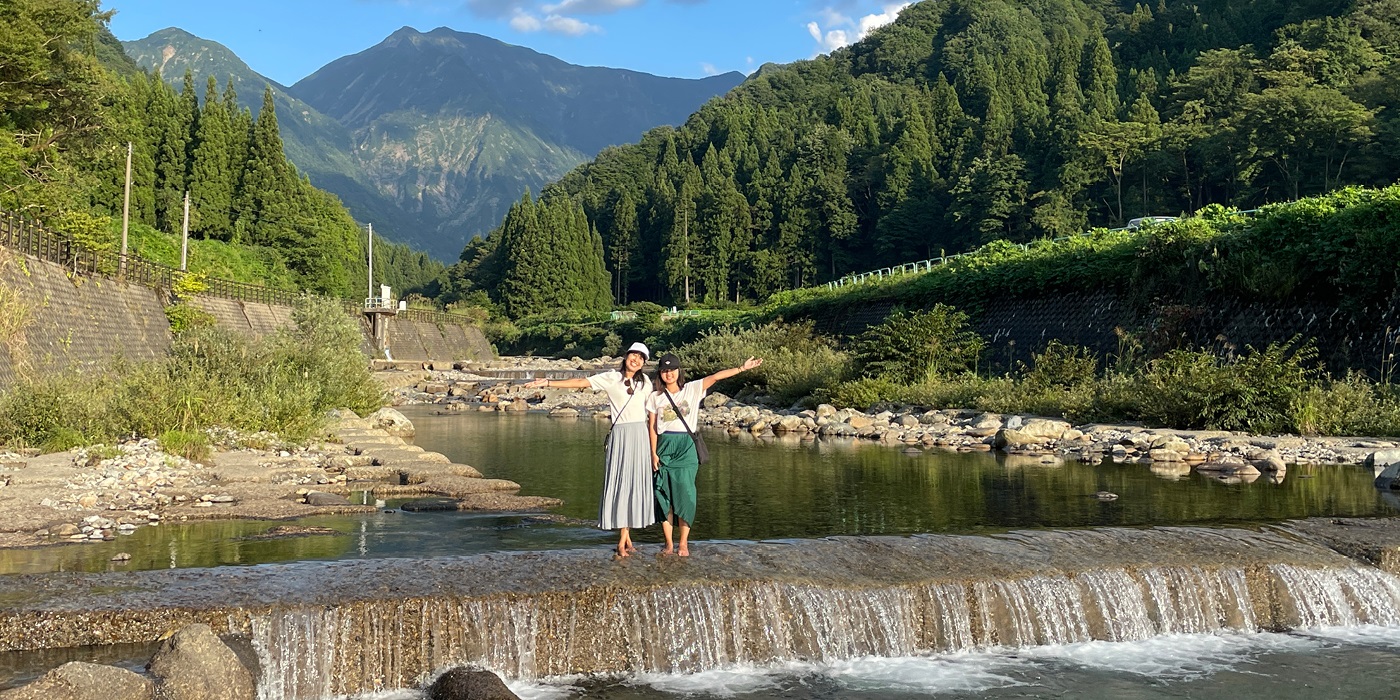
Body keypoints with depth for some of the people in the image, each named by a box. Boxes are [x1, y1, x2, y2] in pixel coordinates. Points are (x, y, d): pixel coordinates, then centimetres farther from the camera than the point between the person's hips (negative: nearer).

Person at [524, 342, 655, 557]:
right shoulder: (611, 378, 3)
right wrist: (548, 383, -9)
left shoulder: (645, 381, 11)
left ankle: (623, 540, 6)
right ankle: (625, 539, -1)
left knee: (636, 483, 0)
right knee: (619, 483, -6)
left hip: (639, 436, 2)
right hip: (619, 435, -2)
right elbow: (580, 383, -2)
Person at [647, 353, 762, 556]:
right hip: (664, 446, 1)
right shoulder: (655, 397, 7)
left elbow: (715, 377, -7)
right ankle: (669, 543, 8)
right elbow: (652, 427, 6)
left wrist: (741, 368, -15)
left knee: (685, 495, -5)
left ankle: (684, 543, 3)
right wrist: (653, 453, -1)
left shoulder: (692, 389, 4)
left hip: (686, 447, -1)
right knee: (664, 497, 0)